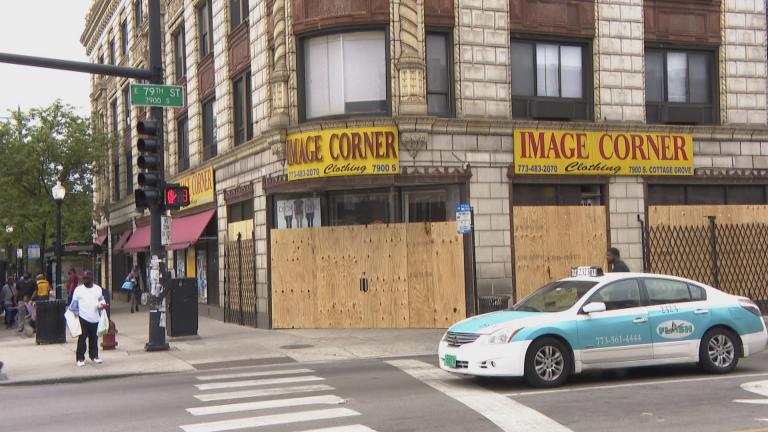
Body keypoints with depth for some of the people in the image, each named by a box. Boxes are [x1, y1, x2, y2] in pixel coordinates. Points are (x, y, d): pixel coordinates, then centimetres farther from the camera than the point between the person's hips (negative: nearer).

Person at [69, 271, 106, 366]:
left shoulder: (98, 289, 9)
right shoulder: (78, 289, 1)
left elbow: (101, 299, 19)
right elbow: (74, 303, 4)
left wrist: (102, 304, -2)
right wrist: (76, 313, -3)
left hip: (95, 318, 3)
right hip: (83, 318, -3)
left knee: (94, 338, 11)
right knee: (82, 338, -4)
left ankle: (94, 356, 24)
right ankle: (80, 358, 3)